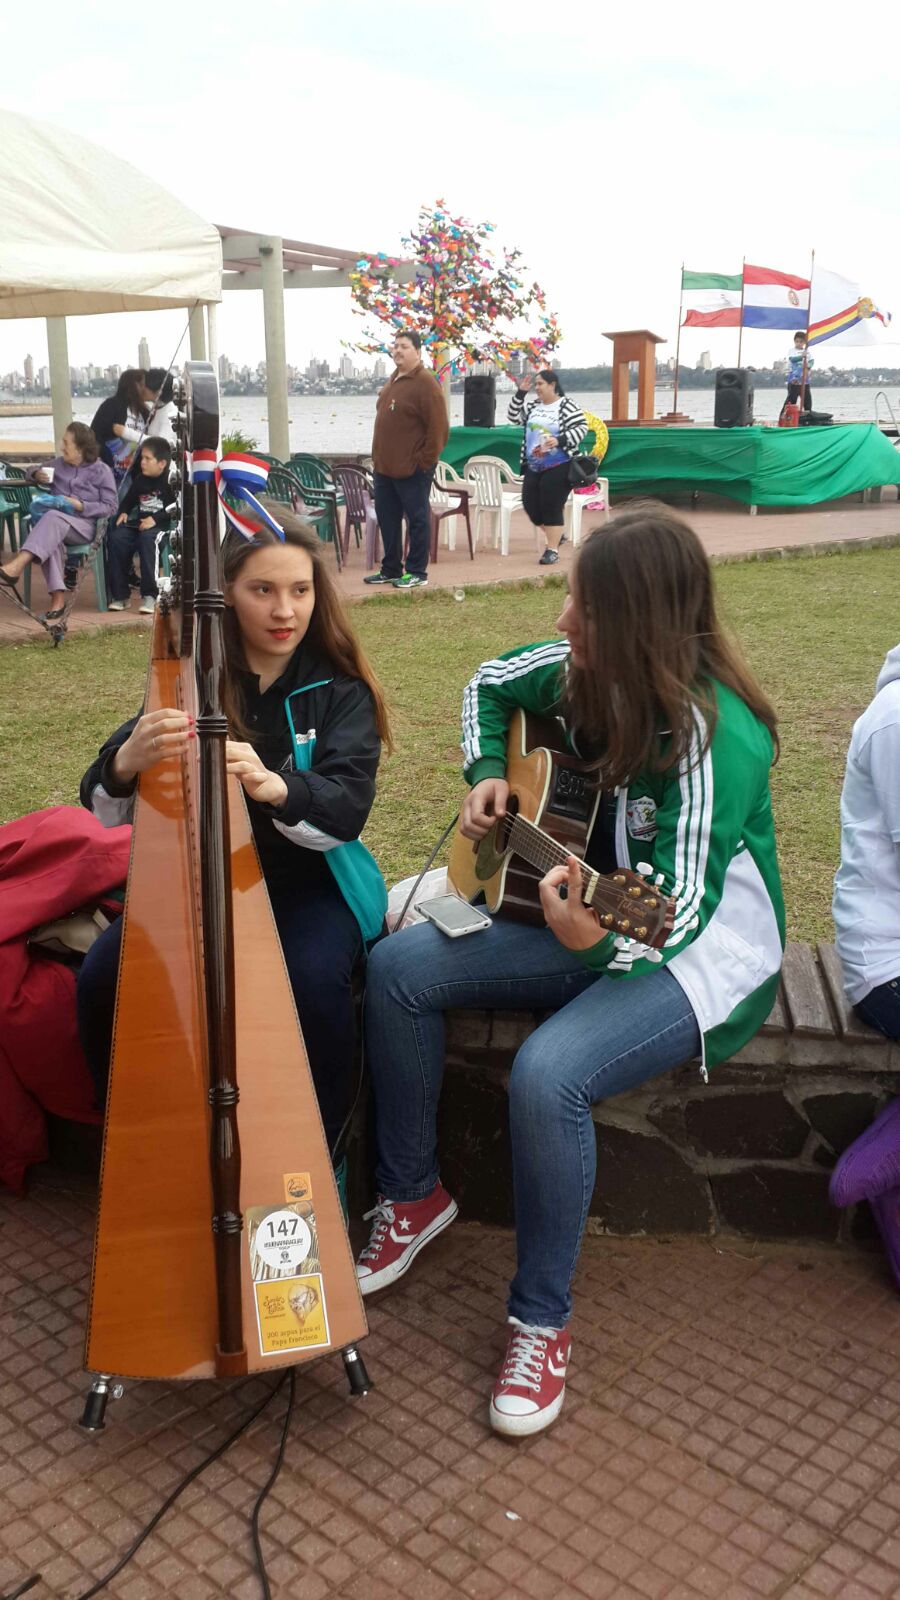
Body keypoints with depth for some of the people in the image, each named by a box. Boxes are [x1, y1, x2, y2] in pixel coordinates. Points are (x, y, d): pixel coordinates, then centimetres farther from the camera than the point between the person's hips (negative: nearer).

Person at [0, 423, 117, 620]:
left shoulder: (101, 470, 7)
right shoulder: (59, 464, 21)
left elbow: (110, 507, 0)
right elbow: (36, 471, 35)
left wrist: (80, 505, -12)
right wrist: (37, 475, 9)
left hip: (85, 526, -4)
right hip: (57, 524, 4)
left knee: (53, 517, -38)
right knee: (50, 539, -37)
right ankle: (58, 597, -45)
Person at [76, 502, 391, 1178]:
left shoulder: (339, 688, -5)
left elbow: (349, 808, -19)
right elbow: (102, 806, -7)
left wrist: (274, 786, -41)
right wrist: (127, 762, -33)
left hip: (308, 878, -2)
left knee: (315, 980, -31)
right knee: (102, 980, -19)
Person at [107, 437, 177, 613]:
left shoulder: (171, 480, -4)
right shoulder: (140, 480, 18)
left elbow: (175, 507, -14)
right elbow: (128, 500, 32)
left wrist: (155, 518, -22)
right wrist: (123, 512, 11)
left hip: (162, 525, -6)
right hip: (139, 522, 6)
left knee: (147, 538, -38)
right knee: (115, 537, -21)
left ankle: (149, 595, -33)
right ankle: (120, 594, -16)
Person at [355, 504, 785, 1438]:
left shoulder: (712, 736, -27)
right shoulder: (586, 670, -6)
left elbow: (679, 911, -33)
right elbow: (489, 684, 16)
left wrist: (596, 942, -54)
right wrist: (485, 776, -1)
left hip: (704, 956, -7)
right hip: (586, 909, 8)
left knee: (548, 1072, -33)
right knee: (397, 968, -9)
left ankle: (541, 1321, -9)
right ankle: (412, 1196, 10)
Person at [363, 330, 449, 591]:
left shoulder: (425, 382, -11)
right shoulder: (393, 381, 16)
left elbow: (438, 427, -16)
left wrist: (425, 460, -16)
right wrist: (378, 455, 15)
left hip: (412, 469, -9)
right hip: (385, 467, 9)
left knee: (417, 519, 0)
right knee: (386, 517, 12)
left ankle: (417, 572, 7)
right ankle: (391, 569, 23)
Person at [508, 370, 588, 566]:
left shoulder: (566, 406, -9)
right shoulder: (533, 405, 9)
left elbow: (582, 428, -13)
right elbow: (514, 417, 8)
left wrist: (560, 441, -24)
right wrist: (520, 393, -2)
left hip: (558, 467, -7)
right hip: (534, 467, 7)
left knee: (552, 508, -6)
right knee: (530, 505, 6)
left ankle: (552, 549, 4)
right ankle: (556, 535, 28)